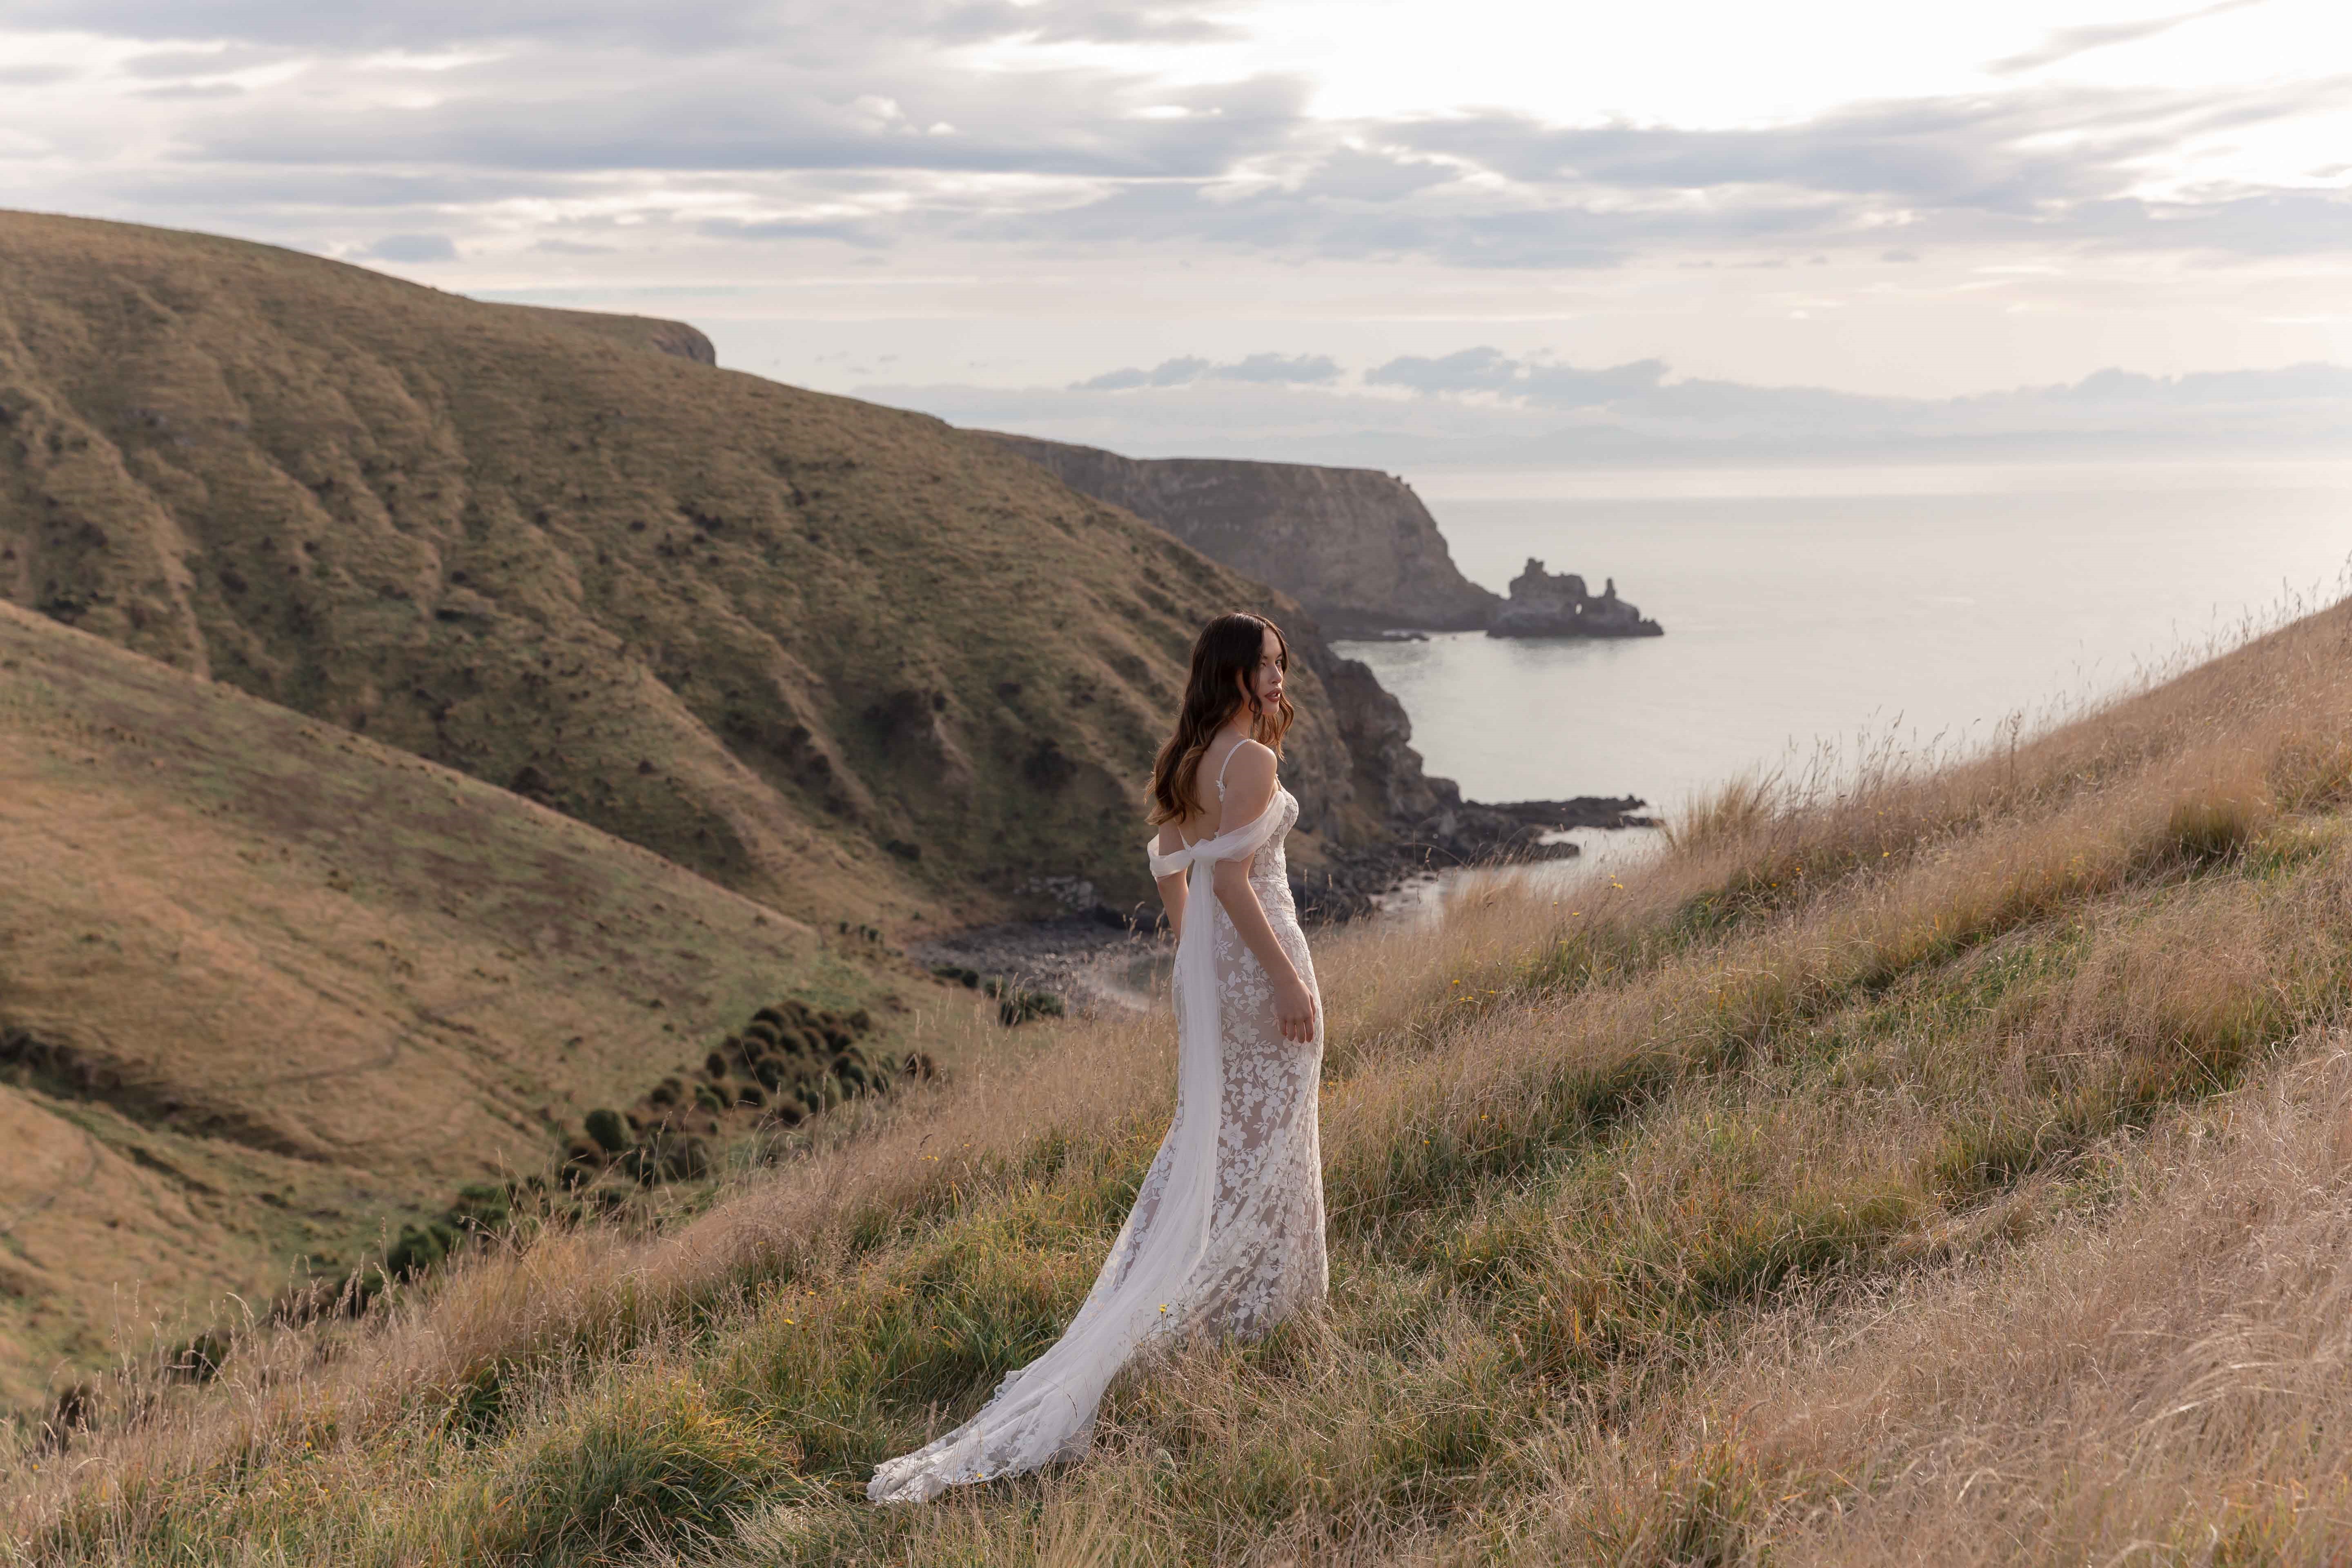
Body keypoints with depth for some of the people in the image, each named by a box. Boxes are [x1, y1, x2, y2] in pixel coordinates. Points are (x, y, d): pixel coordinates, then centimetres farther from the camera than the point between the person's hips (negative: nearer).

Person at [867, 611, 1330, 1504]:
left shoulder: (1183, 761, 10)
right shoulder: (1251, 760, -18)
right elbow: (1233, 879, -24)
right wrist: (1288, 979, -21)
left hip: (1205, 965, 9)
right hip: (1257, 961, -9)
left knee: (1208, 1131, 18)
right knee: (1264, 1138, 4)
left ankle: (1147, 1306, 23)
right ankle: (1253, 1303, 13)